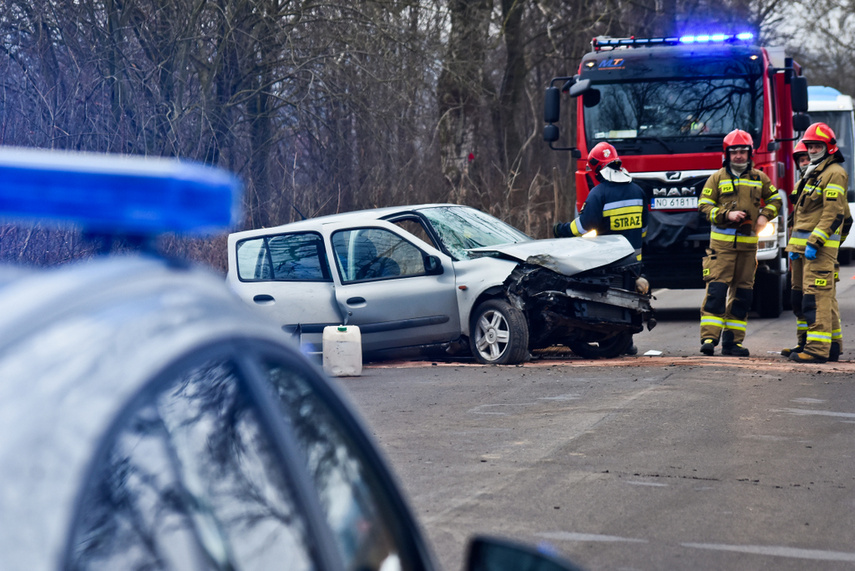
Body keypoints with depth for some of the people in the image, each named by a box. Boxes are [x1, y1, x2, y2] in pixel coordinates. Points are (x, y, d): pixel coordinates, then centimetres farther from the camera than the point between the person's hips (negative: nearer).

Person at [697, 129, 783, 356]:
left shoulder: (759, 178, 12)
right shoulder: (717, 178, 5)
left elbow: (775, 199, 22)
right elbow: (704, 206, 2)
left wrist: (765, 216, 3)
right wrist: (726, 214, -13)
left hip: (748, 243, 3)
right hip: (722, 243, -3)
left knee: (742, 293, 4)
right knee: (716, 289, -12)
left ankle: (733, 340, 10)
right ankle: (709, 337, -13)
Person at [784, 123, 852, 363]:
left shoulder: (835, 174, -9)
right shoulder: (811, 173, 22)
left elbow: (834, 214, -17)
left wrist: (815, 243, -22)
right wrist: (794, 245, 18)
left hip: (820, 247, -10)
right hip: (803, 246, 10)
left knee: (817, 297, -14)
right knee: (800, 296, 12)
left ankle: (818, 349, -17)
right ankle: (805, 343, 19)